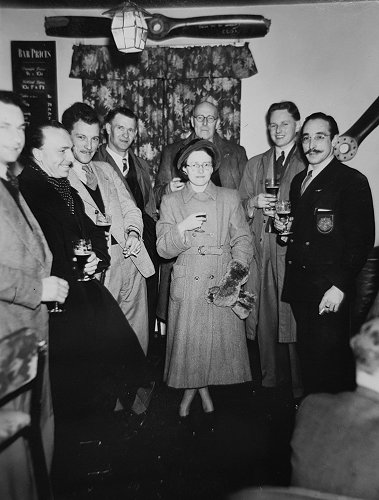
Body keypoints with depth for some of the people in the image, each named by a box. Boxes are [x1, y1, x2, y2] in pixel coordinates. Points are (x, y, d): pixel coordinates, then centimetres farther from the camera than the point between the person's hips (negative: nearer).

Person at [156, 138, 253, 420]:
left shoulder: (230, 199, 8)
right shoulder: (171, 202, 6)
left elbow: (243, 239, 6)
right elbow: (163, 249, 0)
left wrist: (238, 267, -11)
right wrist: (182, 228, -17)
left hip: (223, 283, 1)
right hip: (187, 286, 0)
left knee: (220, 341, 6)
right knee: (187, 341, 5)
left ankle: (202, 388, 33)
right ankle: (191, 388, 34)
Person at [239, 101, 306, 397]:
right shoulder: (255, 164, 19)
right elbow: (239, 207, 16)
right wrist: (254, 202, -3)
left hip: (293, 247, -4)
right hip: (260, 247, 4)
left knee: (294, 315, -3)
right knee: (265, 316, 7)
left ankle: (301, 387, 13)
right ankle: (271, 379, 23)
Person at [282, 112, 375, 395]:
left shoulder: (352, 181, -7)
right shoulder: (299, 181, 15)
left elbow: (362, 240, -13)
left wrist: (340, 286, -17)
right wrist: (286, 230, 3)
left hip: (329, 291, -6)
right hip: (299, 287, 6)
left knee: (330, 359, 2)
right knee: (307, 356, 14)